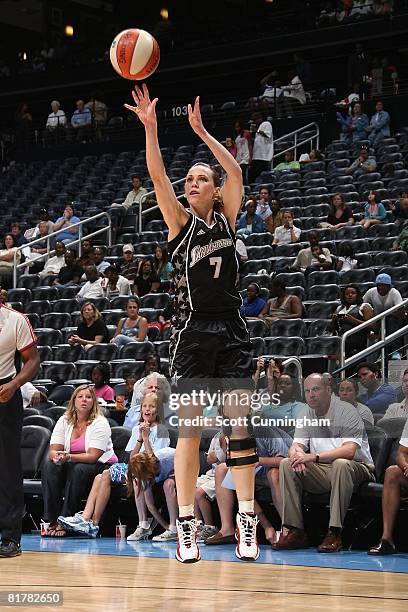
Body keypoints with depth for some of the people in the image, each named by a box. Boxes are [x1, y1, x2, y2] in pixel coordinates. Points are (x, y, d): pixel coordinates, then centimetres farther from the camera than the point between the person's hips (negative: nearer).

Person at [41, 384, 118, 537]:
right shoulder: (64, 421, 2)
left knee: (78, 469, -36)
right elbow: (53, 451, -5)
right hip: (72, 467, 4)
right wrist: (57, 456, -31)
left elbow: (93, 456, -22)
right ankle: (51, 521, -29)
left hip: (102, 466, -4)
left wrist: (69, 457, -36)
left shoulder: (100, 423, -12)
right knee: (49, 465, -24)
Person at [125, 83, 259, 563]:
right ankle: (186, 526, -1)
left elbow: (236, 171, 4)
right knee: (190, 428, -4)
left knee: (239, 425, -1)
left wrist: (201, 131, 2)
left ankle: (247, 520, 3)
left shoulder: (225, 221, 11)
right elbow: (157, 176, -8)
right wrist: (149, 126, -18)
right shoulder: (180, 222, 4)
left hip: (231, 333, 3)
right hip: (192, 333, -3)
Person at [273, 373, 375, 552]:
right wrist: (297, 454, -23)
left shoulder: (347, 412, -11)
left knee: (341, 464, -38)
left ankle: (335, 533, -36)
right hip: (322, 472, 6)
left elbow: (349, 450, -24)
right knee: (286, 465, -13)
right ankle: (296, 532, -17)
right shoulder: (307, 415, 10)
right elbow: (296, 445, 4)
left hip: (356, 468, -6)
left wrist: (315, 457, -33)